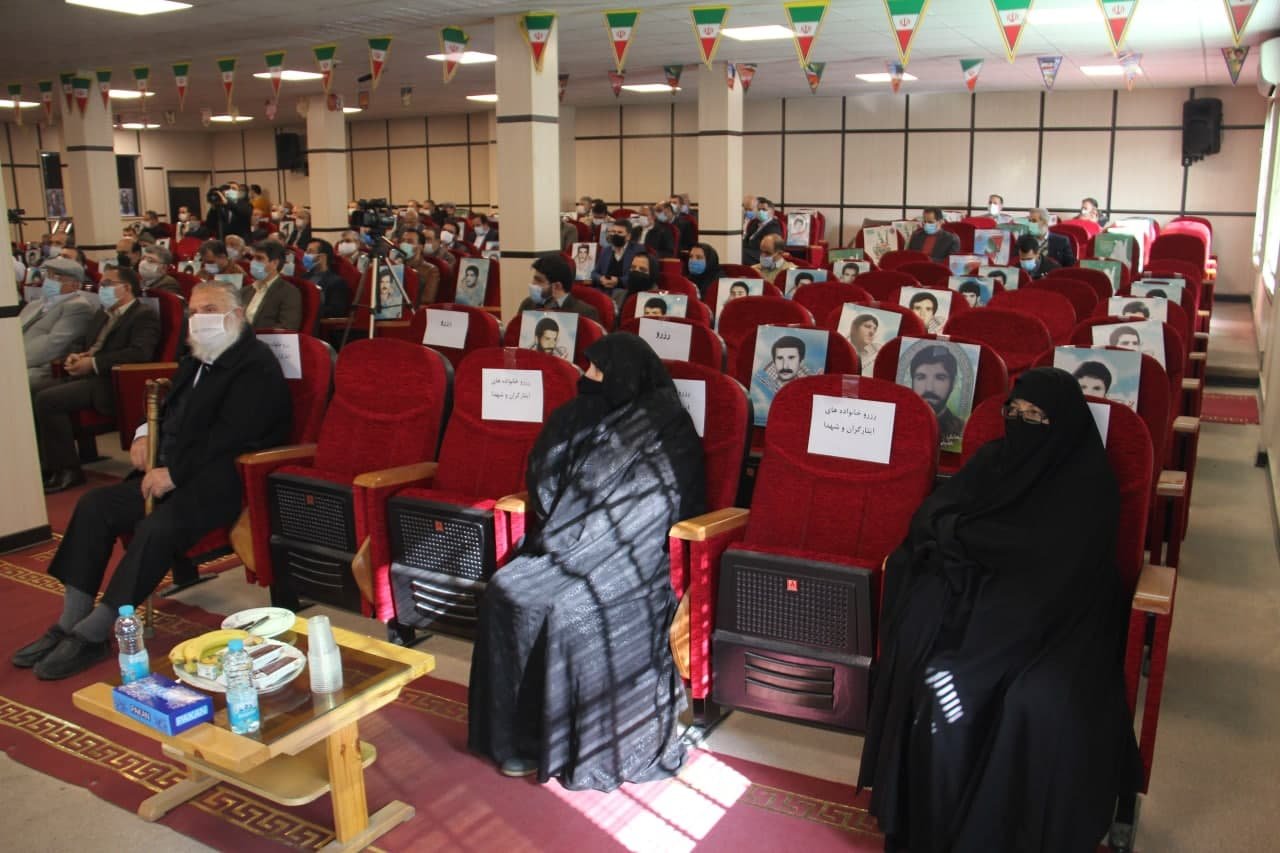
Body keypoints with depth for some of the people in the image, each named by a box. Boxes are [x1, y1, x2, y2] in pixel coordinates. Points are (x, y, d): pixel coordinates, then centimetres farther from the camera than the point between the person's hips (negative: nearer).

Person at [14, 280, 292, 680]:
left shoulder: (256, 365, -12)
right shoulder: (197, 360, 18)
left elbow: (229, 437, -20)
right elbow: (171, 409, 31)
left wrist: (174, 473, -19)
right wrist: (146, 433, 9)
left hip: (219, 481, -10)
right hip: (172, 472, 10)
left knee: (158, 527, -30)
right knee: (95, 505, -3)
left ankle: (91, 635, -17)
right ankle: (70, 624, 1)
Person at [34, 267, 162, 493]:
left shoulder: (144, 317, -3)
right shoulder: (102, 315, 26)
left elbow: (140, 352, -19)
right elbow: (85, 345, 33)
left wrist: (93, 363, -20)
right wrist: (75, 357, 8)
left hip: (111, 384, -9)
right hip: (85, 375, 9)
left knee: (47, 400, -24)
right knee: (34, 396, -12)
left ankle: (67, 470, -13)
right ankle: (46, 465, -4)